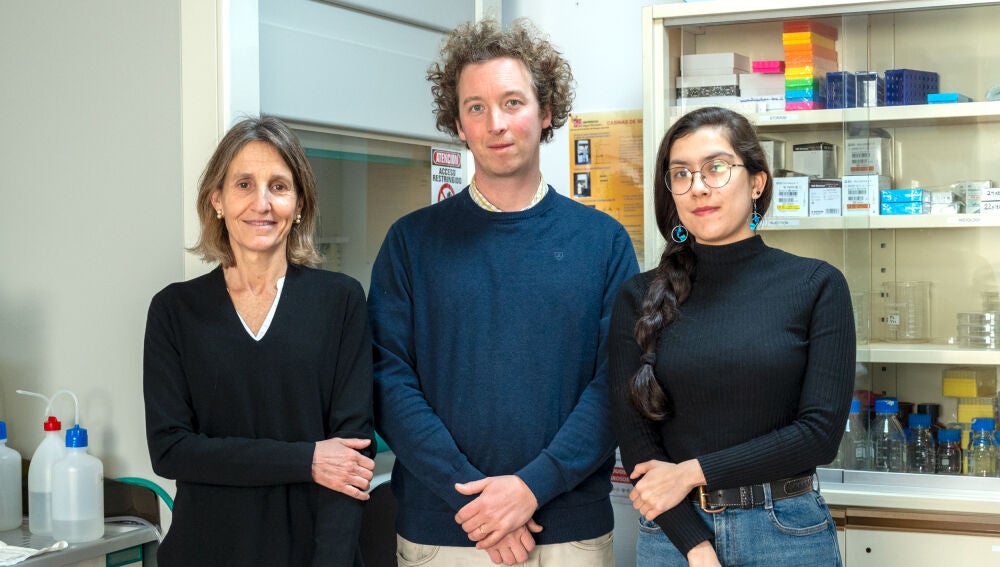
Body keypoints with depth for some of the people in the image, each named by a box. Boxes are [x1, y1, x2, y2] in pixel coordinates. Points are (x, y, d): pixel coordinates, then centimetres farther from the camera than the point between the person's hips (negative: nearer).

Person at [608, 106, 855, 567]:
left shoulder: (817, 285, -3)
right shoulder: (639, 298, 0)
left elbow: (821, 430, -8)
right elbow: (634, 438, -4)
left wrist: (694, 472, -11)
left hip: (787, 529, -1)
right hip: (675, 530, 1)